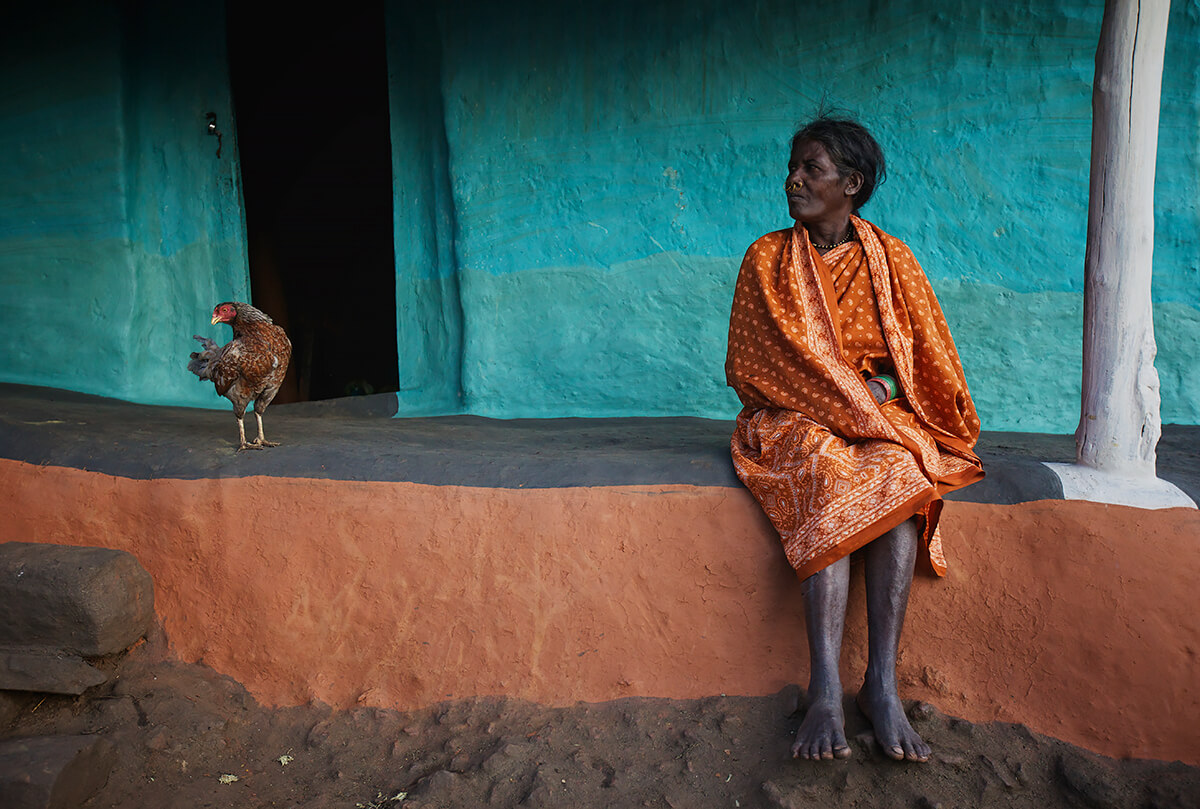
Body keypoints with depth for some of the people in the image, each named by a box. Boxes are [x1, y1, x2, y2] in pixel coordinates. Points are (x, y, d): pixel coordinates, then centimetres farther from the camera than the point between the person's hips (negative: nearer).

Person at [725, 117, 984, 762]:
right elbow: (767, 361, -3)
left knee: (900, 476, -33)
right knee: (827, 474, -36)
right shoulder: (767, 260, 5)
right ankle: (825, 687, -42)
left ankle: (882, 683, -34)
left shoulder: (891, 260, 10)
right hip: (791, 417, -1)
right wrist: (852, 398, -12)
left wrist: (880, 385, -9)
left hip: (882, 416, 2)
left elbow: (924, 354, 11)